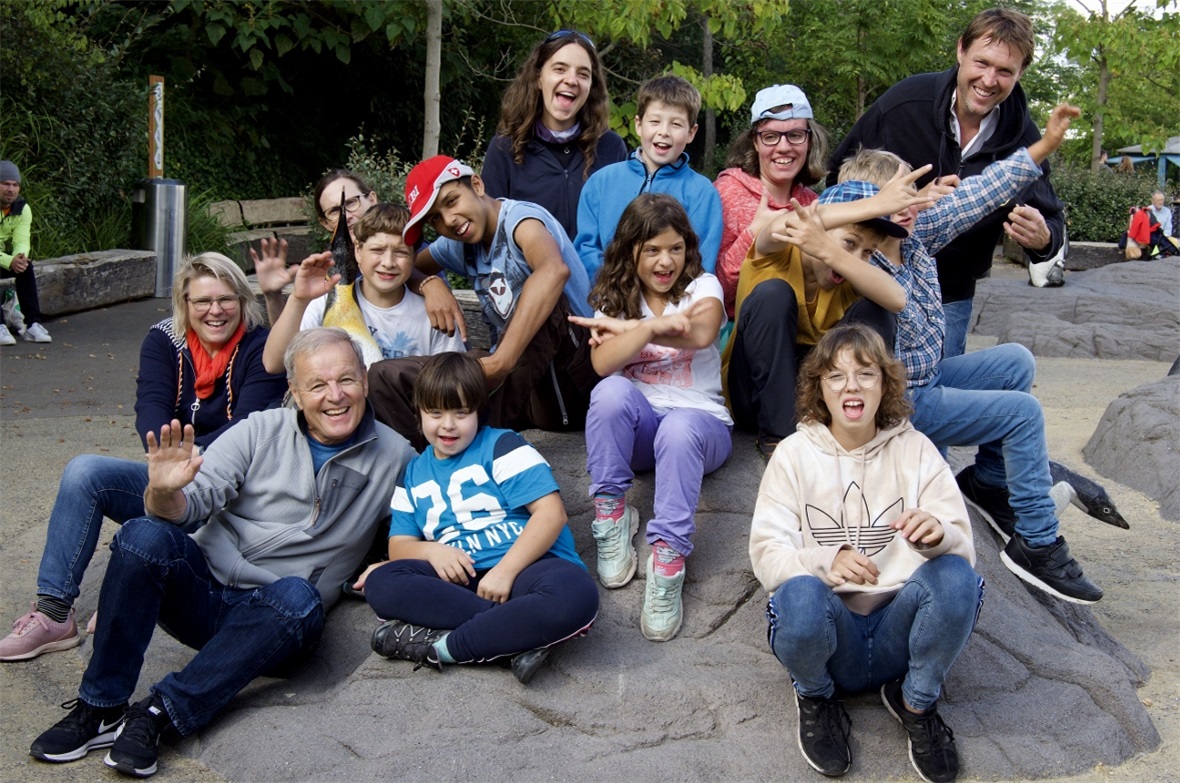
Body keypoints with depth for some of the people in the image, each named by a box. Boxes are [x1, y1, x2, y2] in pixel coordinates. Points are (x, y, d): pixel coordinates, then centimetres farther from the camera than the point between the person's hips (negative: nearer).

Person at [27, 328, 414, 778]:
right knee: (144, 535, -27)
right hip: (203, 587, 1)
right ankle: (98, 708, -18)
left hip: (270, 621, -1)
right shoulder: (261, 431, 1)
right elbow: (191, 504, -6)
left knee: (298, 597, -35)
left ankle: (159, 713, -28)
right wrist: (165, 493, -29)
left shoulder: (394, 456, 2)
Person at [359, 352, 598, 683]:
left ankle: (439, 646, -28)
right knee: (380, 582, -23)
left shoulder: (502, 446, 4)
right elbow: (400, 544, 16)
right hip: (463, 577, 4)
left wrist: (504, 571, -19)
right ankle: (520, 634, -28)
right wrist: (431, 550, -8)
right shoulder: (412, 475, 20)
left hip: (526, 565, -4)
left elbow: (551, 513, -8)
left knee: (575, 595, -38)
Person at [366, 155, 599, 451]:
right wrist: (429, 283, -3)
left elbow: (555, 271, -36)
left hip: (573, 384, -6)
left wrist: (500, 362, -43)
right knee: (383, 377, -9)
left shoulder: (519, 217, -14)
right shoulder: (459, 246, 10)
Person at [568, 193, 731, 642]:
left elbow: (702, 334, -23)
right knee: (612, 392, -32)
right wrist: (653, 326, -30)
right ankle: (611, 515, -21)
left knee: (679, 429, -38)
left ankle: (667, 561, -40)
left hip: (701, 422, -2)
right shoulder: (614, 298, 8)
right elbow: (602, 363, -14)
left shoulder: (702, 286, 4)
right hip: (636, 427, 2)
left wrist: (627, 328, -19)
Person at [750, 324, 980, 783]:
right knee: (799, 594, -34)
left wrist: (939, 534, -28)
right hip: (830, 626, -1)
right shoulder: (795, 454, 1)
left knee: (956, 577, -28)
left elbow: (964, 548, -4)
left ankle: (916, 701, 2)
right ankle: (815, 698, 2)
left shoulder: (915, 449, 5)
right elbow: (766, 554, -8)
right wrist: (827, 561, -29)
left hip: (899, 631, 1)